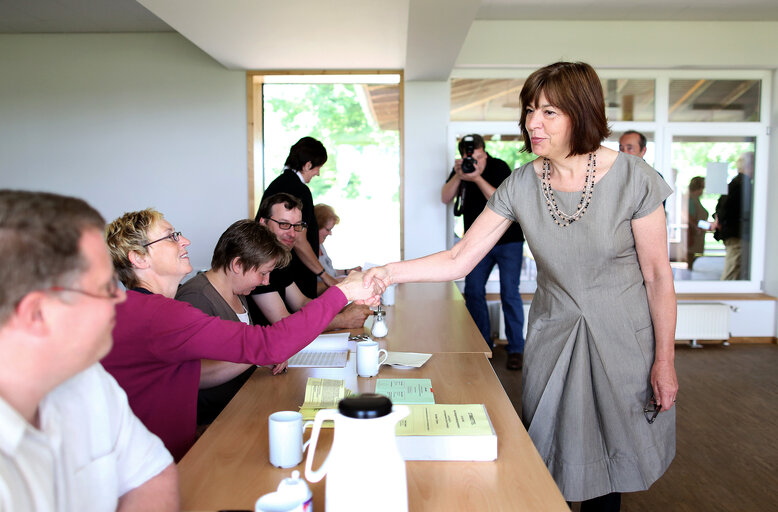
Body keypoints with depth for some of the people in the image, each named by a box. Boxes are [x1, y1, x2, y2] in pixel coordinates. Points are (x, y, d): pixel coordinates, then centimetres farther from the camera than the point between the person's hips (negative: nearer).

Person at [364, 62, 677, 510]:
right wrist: (389, 273, -23)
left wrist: (665, 361, -6)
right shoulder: (521, 186, -8)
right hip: (553, 336, 2)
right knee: (548, 457, 11)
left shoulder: (632, 178, -15)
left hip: (623, 338, -2)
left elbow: (658, 275, -8)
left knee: (610, 456, 11)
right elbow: (459, 260, -10)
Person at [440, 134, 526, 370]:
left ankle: (516, 349, 2)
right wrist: (458, 176, -22)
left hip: (508, 240, -4)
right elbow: (445, 198, -8)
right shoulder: (461, 170, 3)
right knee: (473, 291, 2)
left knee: (509, 293, -7)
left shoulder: (500, 168, -11)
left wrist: (477, 178, -29)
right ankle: (482, 344, 16)